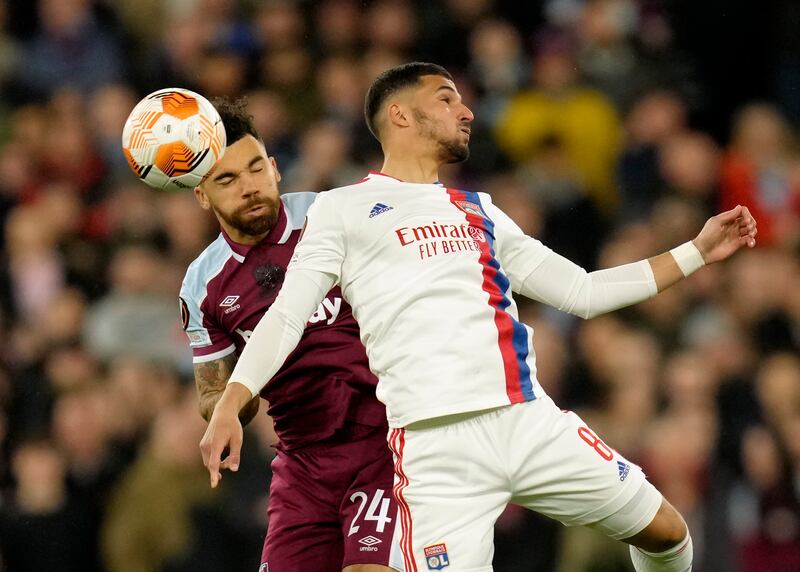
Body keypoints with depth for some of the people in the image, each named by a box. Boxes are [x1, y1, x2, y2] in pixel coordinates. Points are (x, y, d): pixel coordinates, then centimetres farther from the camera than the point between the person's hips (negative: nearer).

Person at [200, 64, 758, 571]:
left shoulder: (478, 211, 24)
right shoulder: (344, 209, 9)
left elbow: (582, 291, 26)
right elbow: (287, 317, 3)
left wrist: (698, 252, 24)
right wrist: (230, 405, -12)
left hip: (533, 420, 5)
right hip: (437, 441, -5)